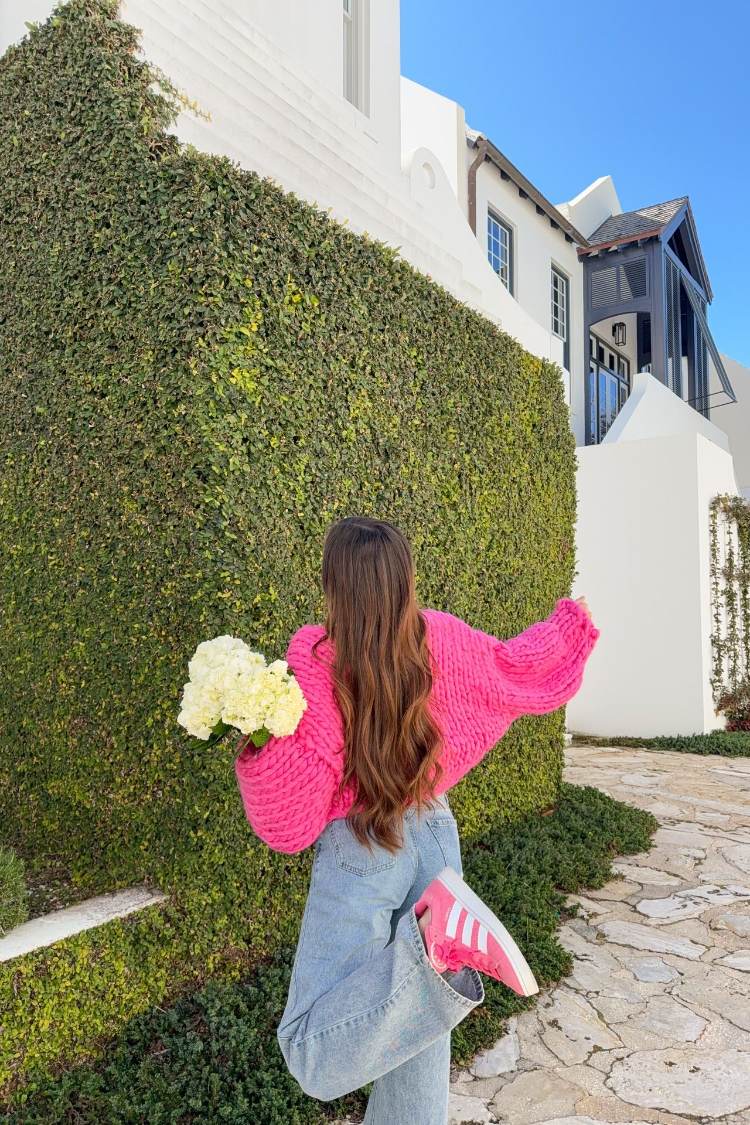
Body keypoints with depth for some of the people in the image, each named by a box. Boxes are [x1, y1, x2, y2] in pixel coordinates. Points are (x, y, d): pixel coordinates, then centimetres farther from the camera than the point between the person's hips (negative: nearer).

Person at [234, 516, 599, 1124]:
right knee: (416, 1032, 22)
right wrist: (570, 622, 27)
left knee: (315, 1057, -5)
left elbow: (296, 794, -20)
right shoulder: (441, 637, -7)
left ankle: (435, 942, -26)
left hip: (357, 852, -4)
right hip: (435, 836, 5)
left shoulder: (313, 654, -17)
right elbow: (514, 666, 12)